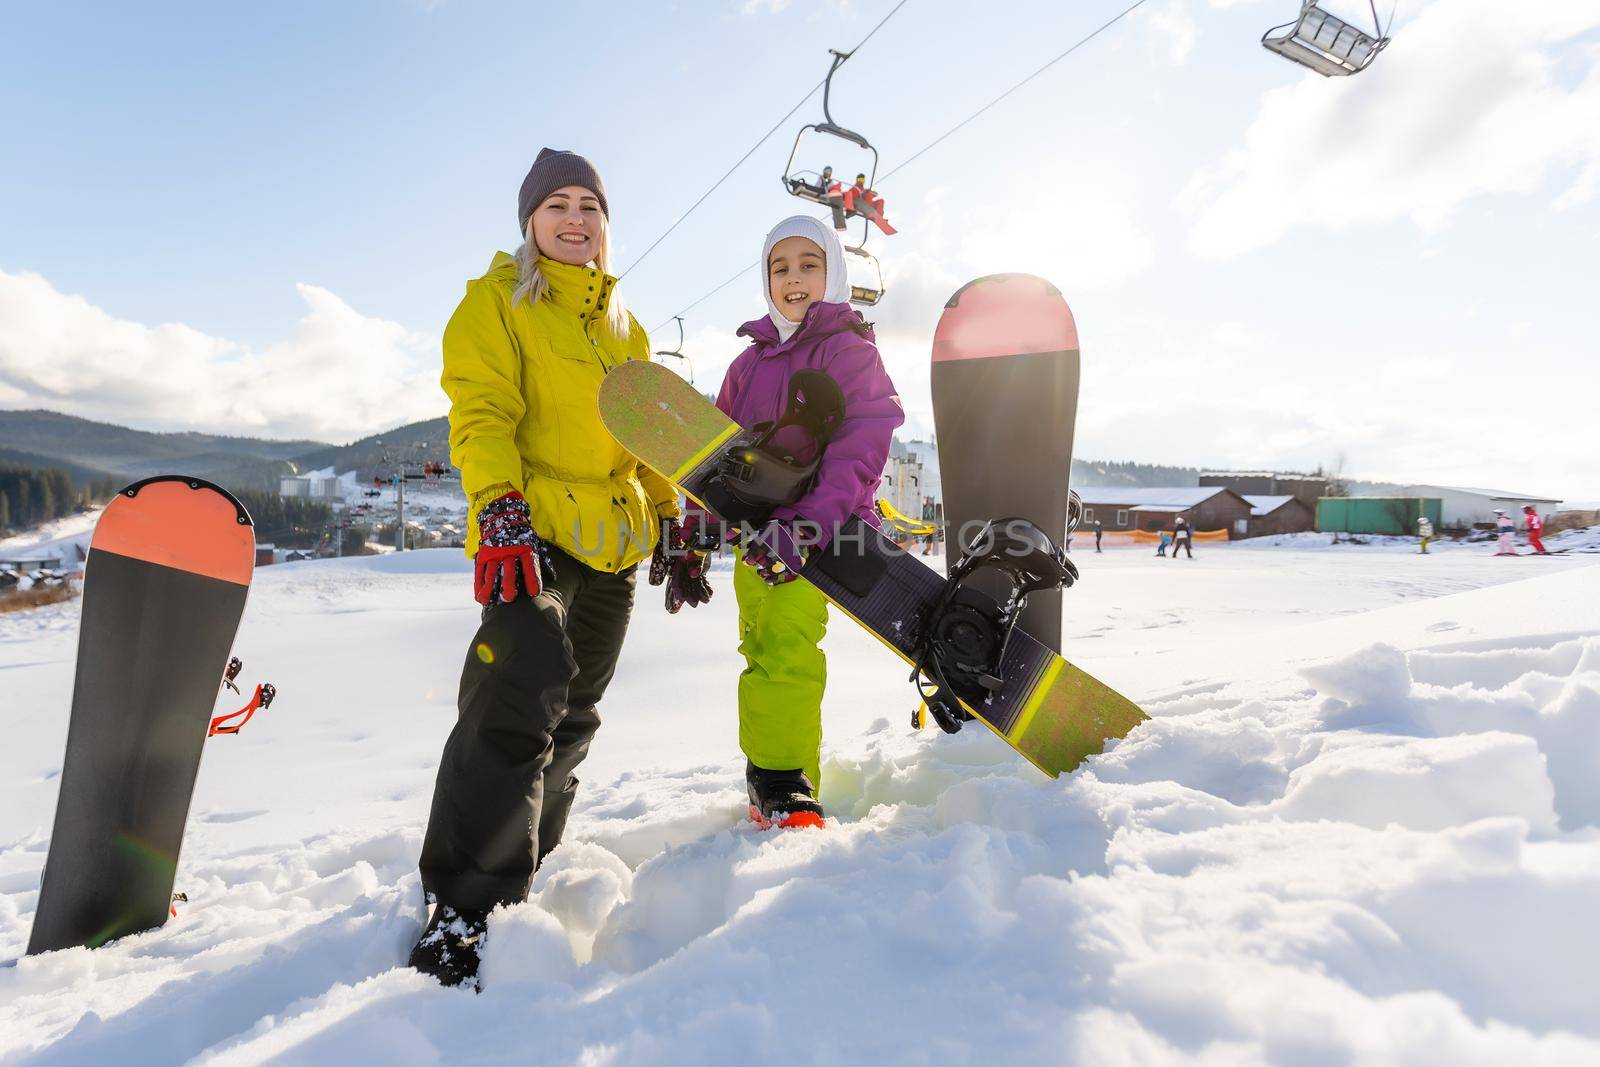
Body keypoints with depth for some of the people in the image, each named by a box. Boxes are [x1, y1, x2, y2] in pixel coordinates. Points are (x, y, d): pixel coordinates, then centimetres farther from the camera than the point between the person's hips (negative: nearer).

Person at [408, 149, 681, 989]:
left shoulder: (621, 324, 21)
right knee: (521, 691, -22)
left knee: (572, 713, 12)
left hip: (612, 541, 7)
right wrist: (499, 509, -25)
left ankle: (519, 855, 29)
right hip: (531, 533, -6)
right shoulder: (497, 301, 4)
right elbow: (480, 413, -9)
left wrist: (672, 521, 14)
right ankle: (463, 904, -11)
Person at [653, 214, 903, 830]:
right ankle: (775, 789, 21)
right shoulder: (751, 361, 17)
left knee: (784, 649, -19)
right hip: (754, 532, 6)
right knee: (761, 655, 9)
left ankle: (784, 789, -8)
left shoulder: (852, 351, 0)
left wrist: (807, 528, -25)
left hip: (819, 530, -6)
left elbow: (858, 454, -13)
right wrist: (691, 538, 12)